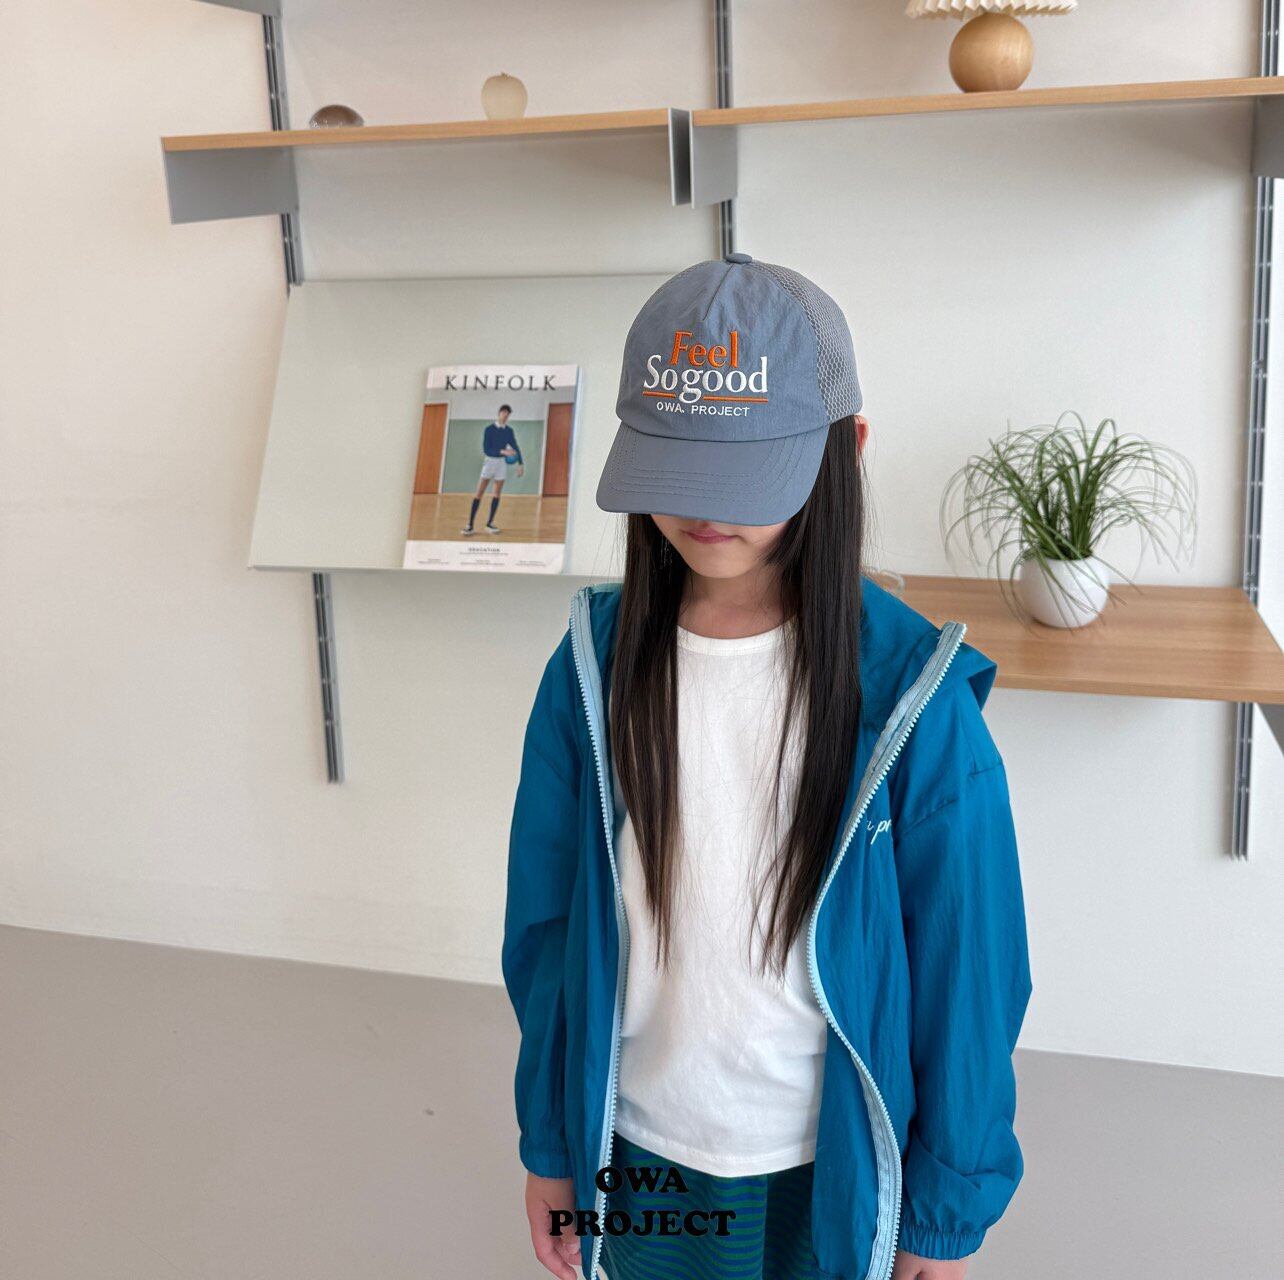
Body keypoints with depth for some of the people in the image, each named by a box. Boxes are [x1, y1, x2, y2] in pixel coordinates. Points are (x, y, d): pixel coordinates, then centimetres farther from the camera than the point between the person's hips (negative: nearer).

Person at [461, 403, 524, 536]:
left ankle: (490, 524, 13)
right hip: (489, 461, -4)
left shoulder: (509, 431, 4)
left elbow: (515, 447, 8)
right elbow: (486, 449, -14)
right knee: (479, 493, -7)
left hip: (502, 463, 4)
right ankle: (470, 526, -8)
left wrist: (520, 464, 0)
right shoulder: (489, 429, -7)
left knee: (498, 494, 4)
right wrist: (502, 451, -24)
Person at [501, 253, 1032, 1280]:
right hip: (638, 1156, 2)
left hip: (828, 1173, -2)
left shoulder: (910, 694, -19)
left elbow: (965, 971, -11)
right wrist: (547, 1146, 5)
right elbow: (545, 927, -2)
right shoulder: (596, 664, -11)